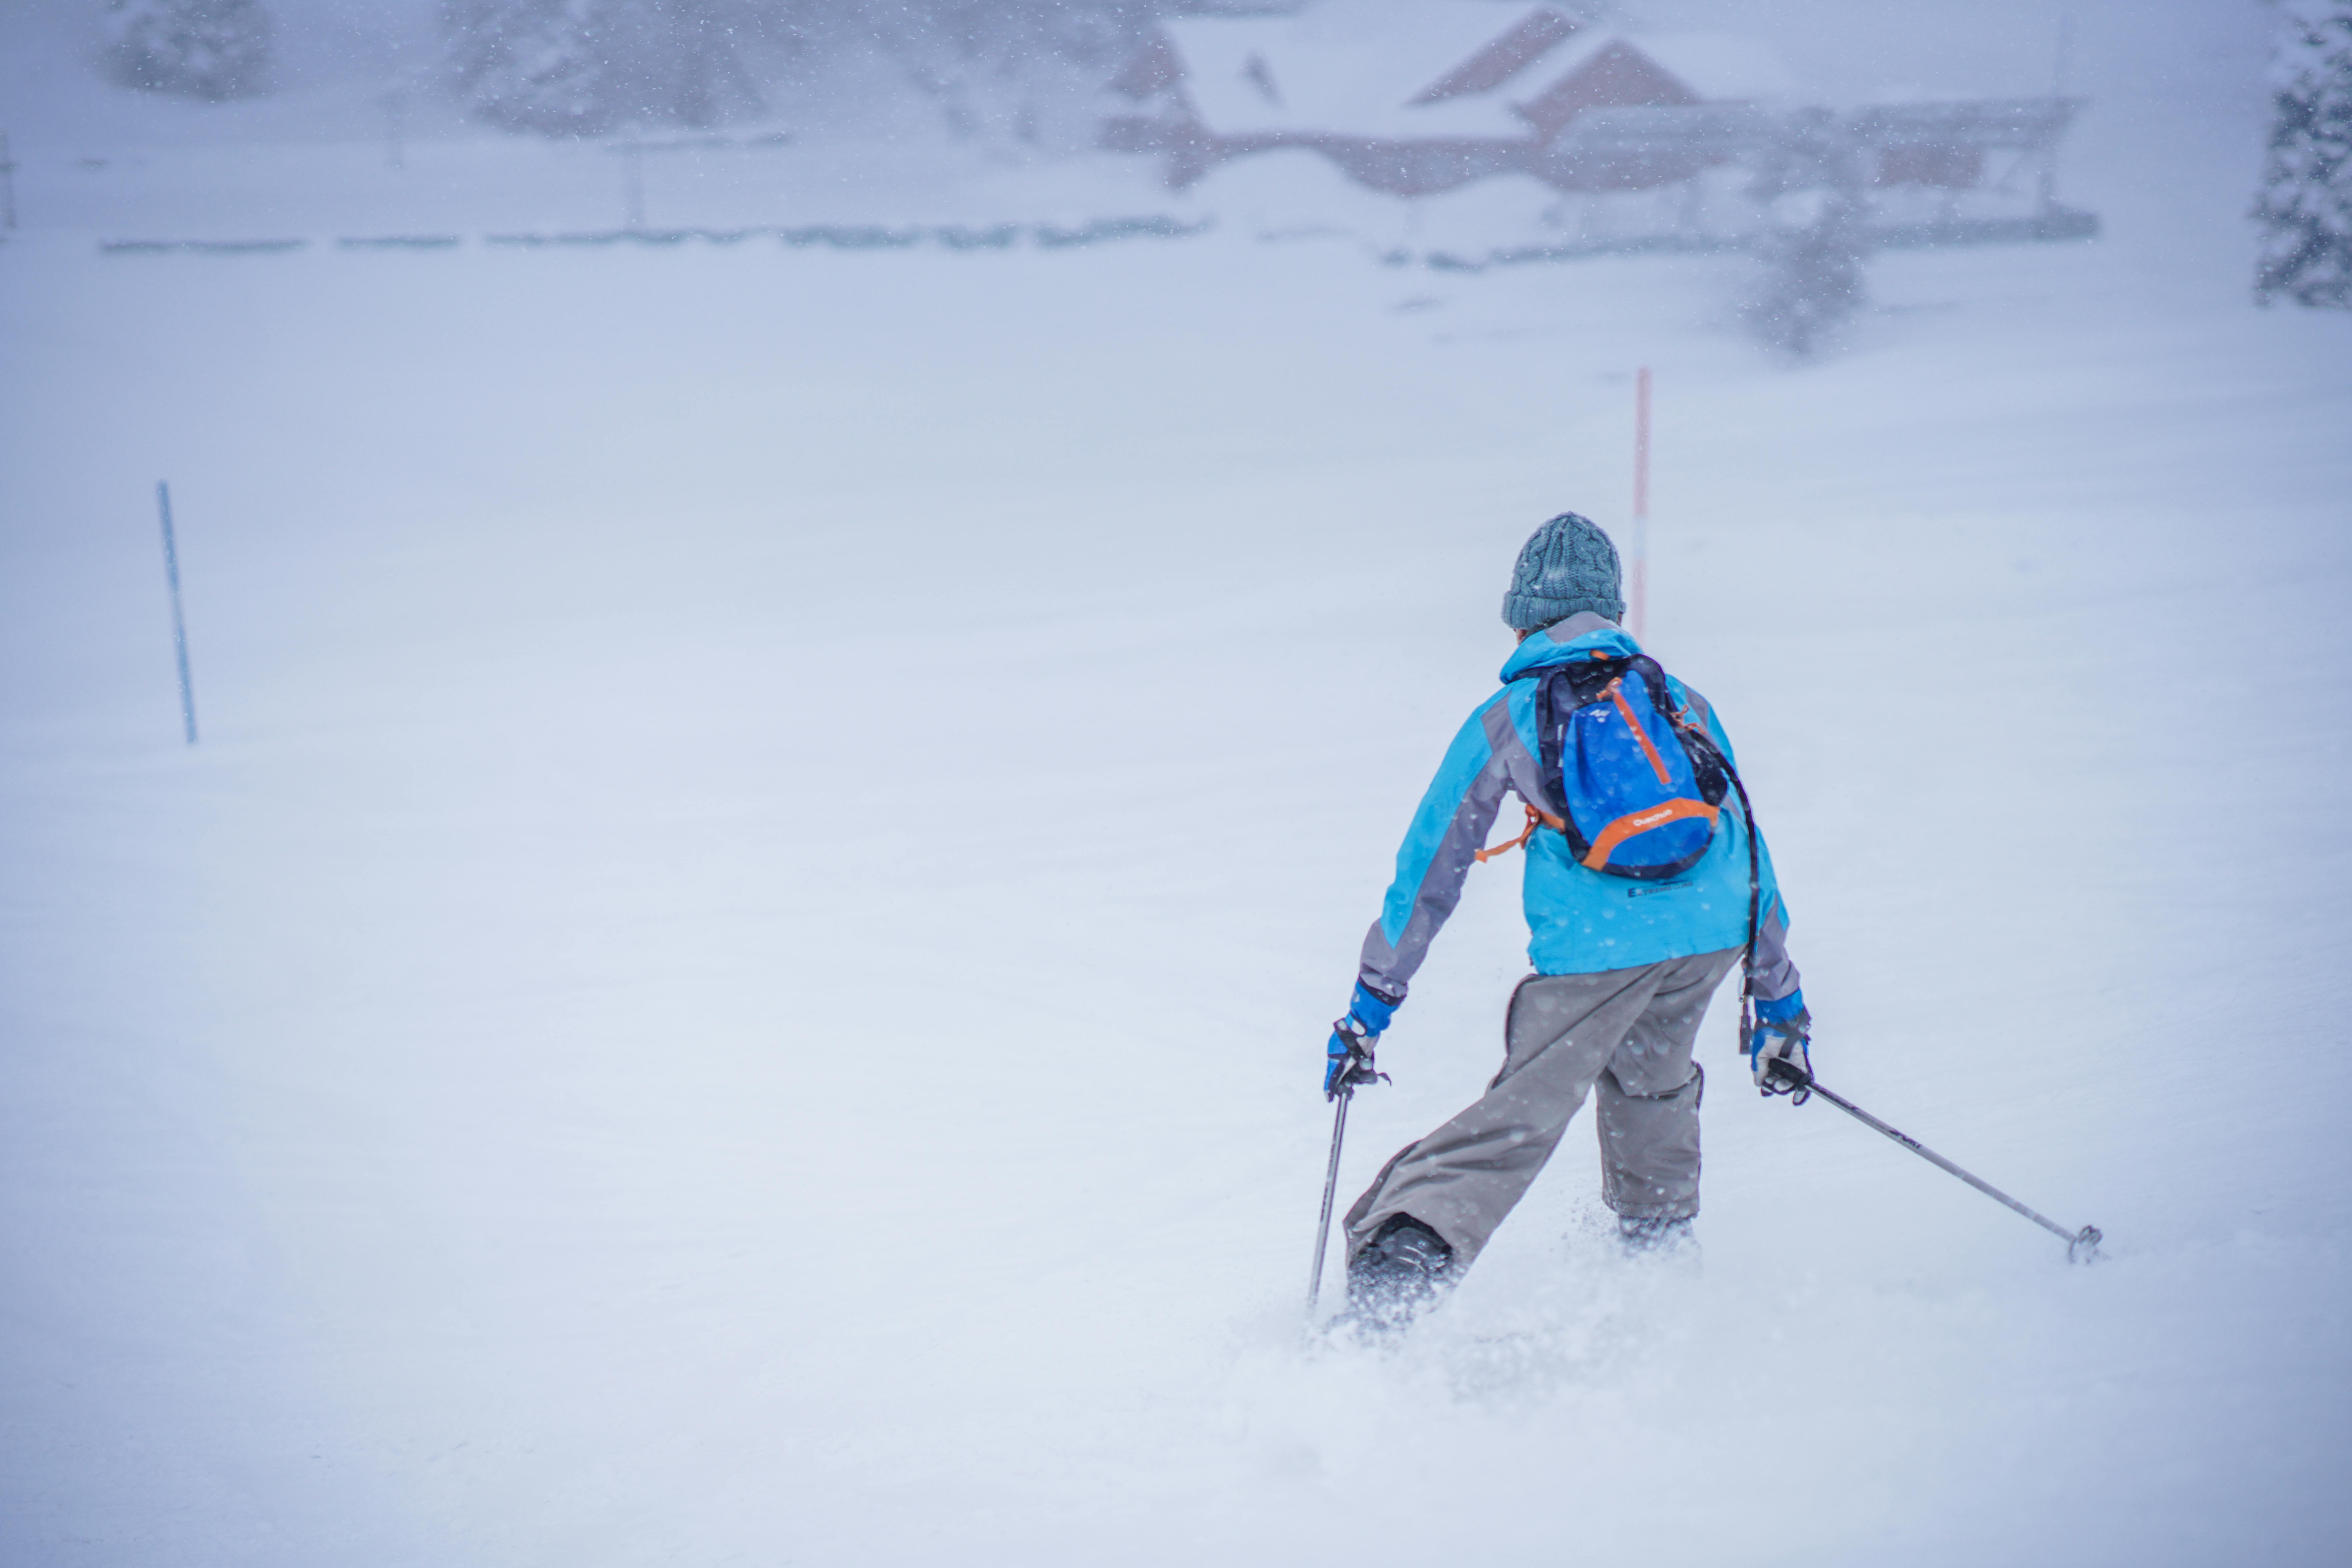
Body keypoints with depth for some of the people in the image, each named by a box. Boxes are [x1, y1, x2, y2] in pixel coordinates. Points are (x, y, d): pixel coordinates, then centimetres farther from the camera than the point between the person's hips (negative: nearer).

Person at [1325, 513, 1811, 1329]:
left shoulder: (1507, 717, 15)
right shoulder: (1684, 702, 24)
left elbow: (1428, 870, 15)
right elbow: (1746, 846, 29)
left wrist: (1368, 1007, 20)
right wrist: (1779, 999, 36)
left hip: (1594, 943, -3)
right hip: (1714, 925, 3)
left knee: (1521, 1117, -5)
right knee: (1650, 1076, 29)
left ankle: (1396, 1264, -20)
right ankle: (1660, 1247, 37)